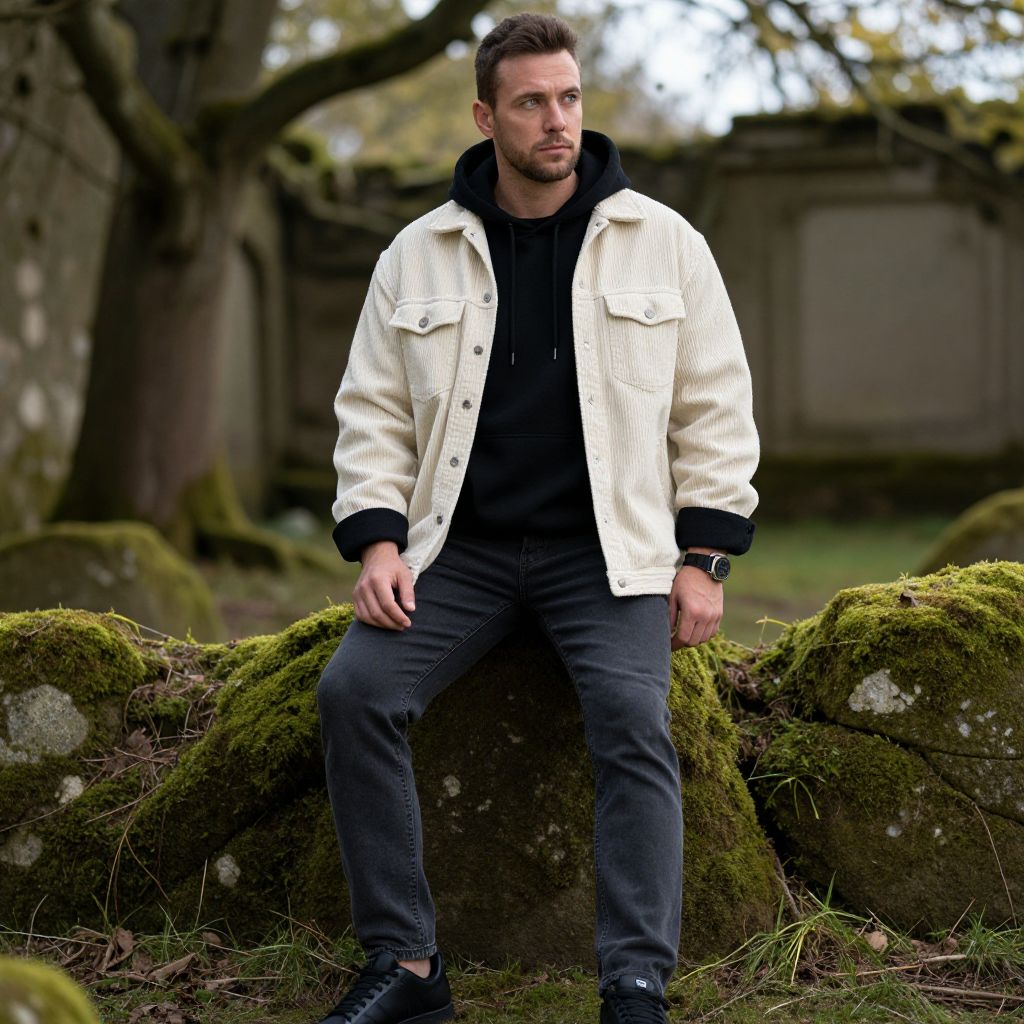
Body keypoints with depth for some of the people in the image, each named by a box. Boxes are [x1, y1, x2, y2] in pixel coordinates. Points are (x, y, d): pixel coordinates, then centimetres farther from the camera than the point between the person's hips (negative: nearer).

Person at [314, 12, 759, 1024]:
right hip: (462, 547, 2)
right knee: (352, 688, -20)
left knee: (634, 721, -27)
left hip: (606, 551, -2)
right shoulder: (419, 254, 7)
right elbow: (373, 410, 9)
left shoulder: (663, 243, 4)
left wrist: (703, 556, -3)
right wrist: (377, 541, -6)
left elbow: (714, 409, 5)